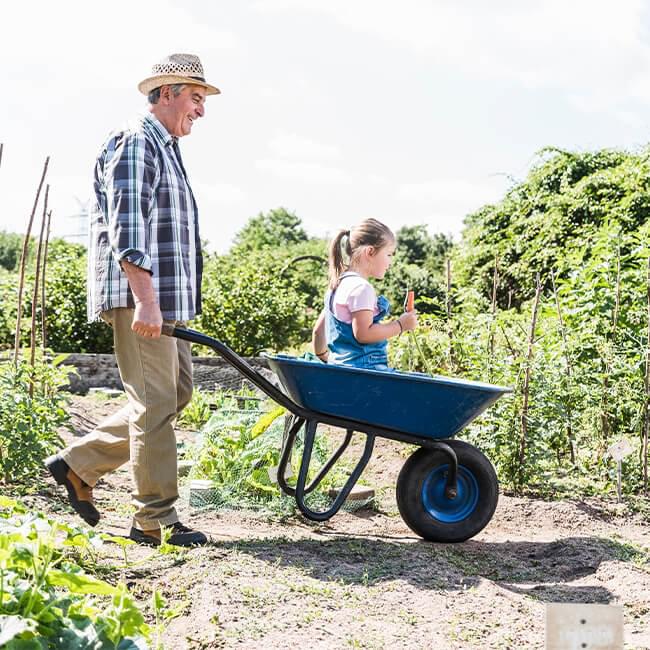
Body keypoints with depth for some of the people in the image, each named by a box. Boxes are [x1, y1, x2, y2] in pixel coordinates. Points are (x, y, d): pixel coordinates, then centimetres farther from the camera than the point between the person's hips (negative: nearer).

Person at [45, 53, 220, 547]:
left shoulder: (166, 149, 23)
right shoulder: (135, 143, -9)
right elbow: (126, 228, -20)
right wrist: (145, 299, -27)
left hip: (166, 300, 10)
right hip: (140, 297, -10)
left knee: (176, 394, 14)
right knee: (156, 404, -6)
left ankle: (78, 464, 21)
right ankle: (155, 520, 4)